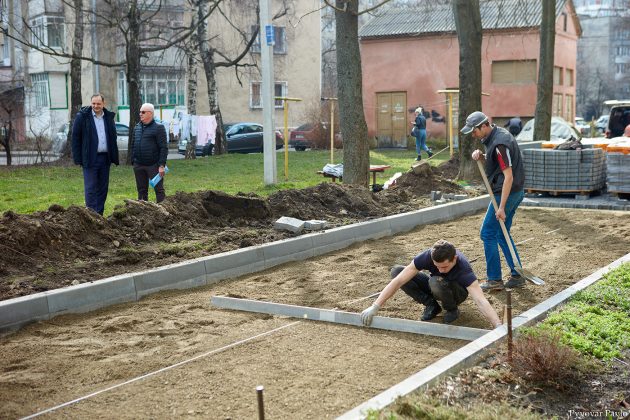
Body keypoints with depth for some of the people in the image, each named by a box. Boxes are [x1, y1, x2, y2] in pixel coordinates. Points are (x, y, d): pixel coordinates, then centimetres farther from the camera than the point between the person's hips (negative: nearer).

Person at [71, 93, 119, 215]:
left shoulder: (109, 117, 10)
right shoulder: (82, 116, -3)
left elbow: (113, 138, 15)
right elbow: (75, 137, -3)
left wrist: (114, 157, 7)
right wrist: (78, 158, -8)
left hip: (105, 158, 5)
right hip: (90, 159, -5)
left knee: (103, 188, 8)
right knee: (90, 188, -7)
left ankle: (99, 215, 14)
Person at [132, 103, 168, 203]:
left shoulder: (158, 127, -7)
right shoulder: (137, 127, 13)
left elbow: (163, 148, -11)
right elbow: (134, 145, 18)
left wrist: (161, 165, -16)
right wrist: (133, 161, 11)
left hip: (153, 165, -6)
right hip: (138, 165, 6)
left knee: (159, 190, -2)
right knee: (142, 191, 12)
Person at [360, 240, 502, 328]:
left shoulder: (463, 269, -39)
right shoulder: (427, 256, -31)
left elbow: (481, 301, -48)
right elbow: (398, 281, -32)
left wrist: (499, 327, -63)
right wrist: (375, 307, -38)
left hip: (457, 292, -4)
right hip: (436, 288, 4)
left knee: (436, 282, -40)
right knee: (396, 271, -17)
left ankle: (452, 309, -8)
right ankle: (431, 305, -5)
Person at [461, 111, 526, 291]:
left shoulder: (499, 144, -23)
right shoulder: (497, 134, 8)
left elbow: (508, 177, -25)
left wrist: (501, 207, -25)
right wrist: (480, 155, 1)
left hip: (506, 194, -10)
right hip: (515, 193, 10)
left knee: (488, 233, -2)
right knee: (501, 234, 15)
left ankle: (495, 280, 4)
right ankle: (516, 276, 19)